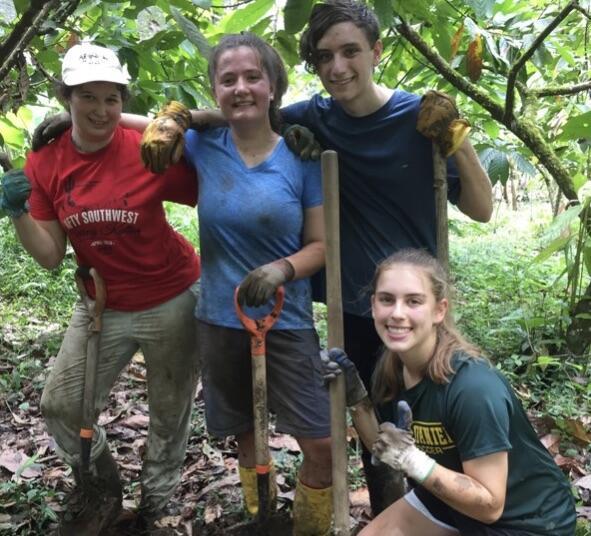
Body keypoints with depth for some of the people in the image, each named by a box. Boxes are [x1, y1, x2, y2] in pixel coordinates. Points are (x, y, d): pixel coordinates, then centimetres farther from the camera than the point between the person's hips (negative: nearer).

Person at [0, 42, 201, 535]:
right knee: (61, 406, 9)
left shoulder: (151, 150, -17)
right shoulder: (45, 162, -6)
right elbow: (50, 257, -5)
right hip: (102, 306, 4)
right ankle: (102, 493, 37)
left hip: (172, 302, -3)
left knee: (169, 413, 14)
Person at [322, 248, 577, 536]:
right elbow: (388, 452, 1)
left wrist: (413, 461, -36)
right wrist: (355, 398, -10)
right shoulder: (393, 367, -11)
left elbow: (489, 504, -26)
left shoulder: (473, 387, -32)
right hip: (451, 495, 7)